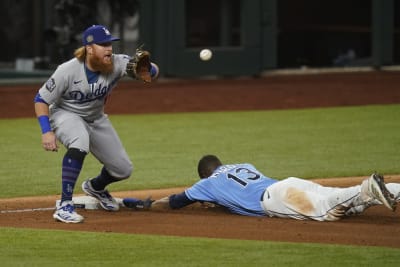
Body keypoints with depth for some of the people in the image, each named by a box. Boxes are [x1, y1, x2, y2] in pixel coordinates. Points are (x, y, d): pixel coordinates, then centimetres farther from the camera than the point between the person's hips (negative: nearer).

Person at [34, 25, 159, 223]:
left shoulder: (116, 64, -22)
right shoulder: (68, 71, -30)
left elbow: (153, 72, -25)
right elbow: (41, 100, -21)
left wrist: (145, 68, -49)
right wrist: (46, 131, -31)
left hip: (96, 118, 5)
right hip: (65, 115, -5)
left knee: (123, 170, 5)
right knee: (80, 142, -39)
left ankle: (95, 186, 42)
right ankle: (64, 206, -34)